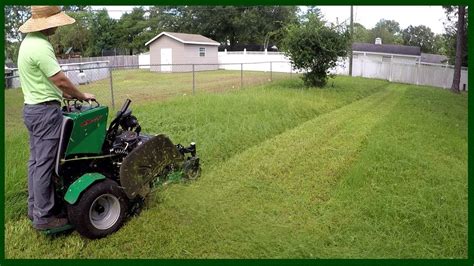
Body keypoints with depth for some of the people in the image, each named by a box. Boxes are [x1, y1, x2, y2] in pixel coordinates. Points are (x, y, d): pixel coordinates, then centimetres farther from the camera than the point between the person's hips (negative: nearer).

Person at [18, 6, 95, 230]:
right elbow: (60, 79, -19)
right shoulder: (40, 47, -20)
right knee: (44, 164, -5)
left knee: (36, 160, 16)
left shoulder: (29, 42, 13)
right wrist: (82, 96, -5)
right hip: (45, 111, -11)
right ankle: (43, 216, 4)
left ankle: (34, 207, 27)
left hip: (32, 108, 11)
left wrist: (65, 93, 17)